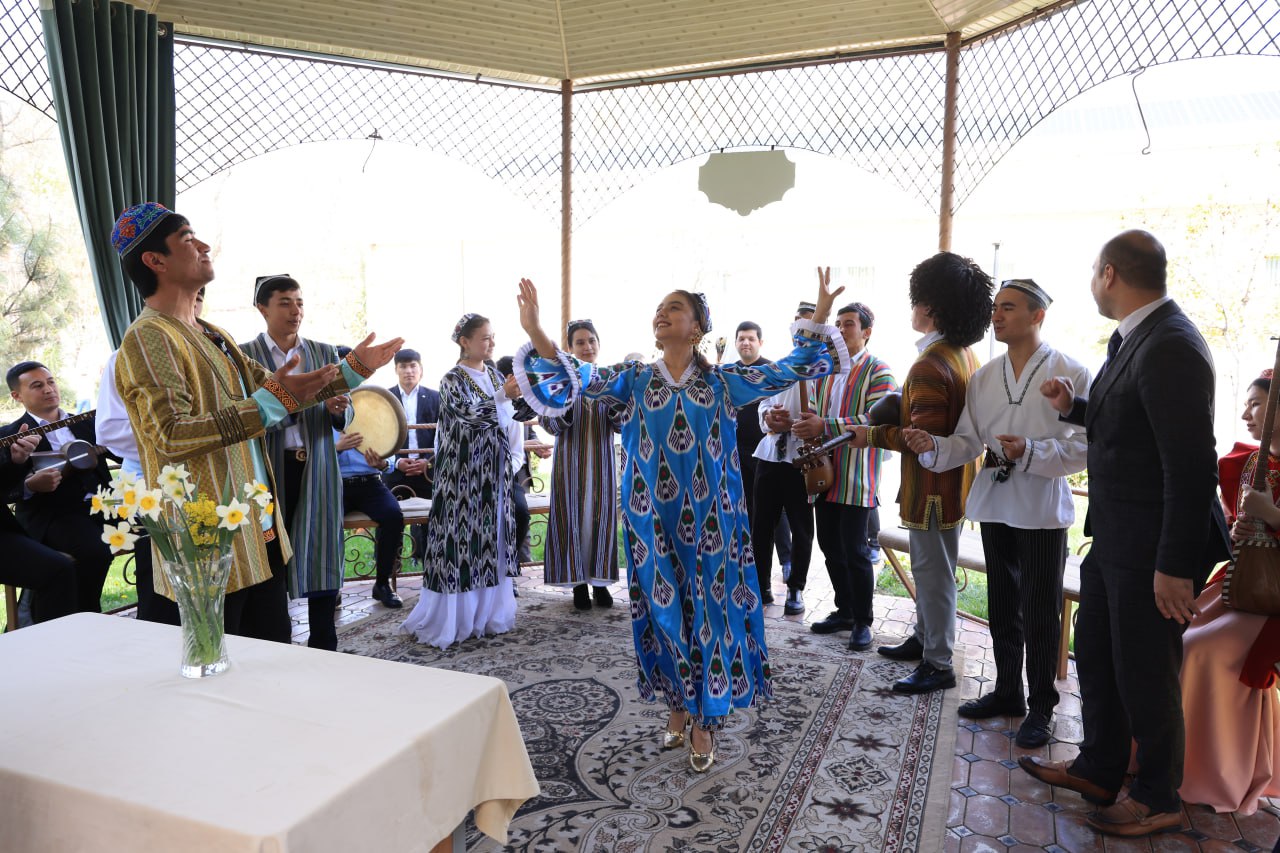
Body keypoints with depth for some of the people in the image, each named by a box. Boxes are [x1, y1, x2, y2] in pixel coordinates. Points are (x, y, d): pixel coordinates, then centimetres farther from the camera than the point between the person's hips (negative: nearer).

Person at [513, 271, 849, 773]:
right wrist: (535, 332, -23)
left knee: (710, 607, 3)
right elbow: (579, 378, -9)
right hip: (653, 516, 1)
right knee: (665, 606, 9)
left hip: (709, 516, -1)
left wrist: (819, 317, -12)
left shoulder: (723, 382, 1)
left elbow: (791, 370, 0)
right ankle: (678, 706, 30)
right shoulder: (635, 379, 3)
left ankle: (704, 723, 18)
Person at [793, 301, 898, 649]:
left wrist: (825, 426, -23)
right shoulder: (825, 370, 16)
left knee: (854, 551, -2)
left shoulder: (878, 371, -5)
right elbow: (812, 409, 19)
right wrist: (806, 424, -6)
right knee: (830, 546, 13)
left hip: (856, 477, -7)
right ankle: (844, 611, 28)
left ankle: (863, 621, 13)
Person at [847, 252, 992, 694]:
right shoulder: (964, 355, 10)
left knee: (933, 572, 0)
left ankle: (938, 665, 11)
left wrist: (872, 435, -16)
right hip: (952, 480, 10)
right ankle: (924, 638, 35)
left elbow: (924, 435, -27)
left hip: (934, 487, -10)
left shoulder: (931, 365, -23)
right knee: (930, 568, 20)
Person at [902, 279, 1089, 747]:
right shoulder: (984, 377, 8)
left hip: (1043, 508, -5)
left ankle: (1040, 707, 21)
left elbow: (1086, 444, -12)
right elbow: (968, 441, 3)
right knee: (1002, 606, 17)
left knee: (1041, 611, 5)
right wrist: (933, 446, -15)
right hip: (994, 503, 5)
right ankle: (1007, 692, 34)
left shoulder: (1069, 373, -8)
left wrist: (1031, 452, -24)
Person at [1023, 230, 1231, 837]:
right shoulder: (1133, 339, 8)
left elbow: (1192, 466, -25)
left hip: (1152, 545, -10)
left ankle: (1159, 800, 30)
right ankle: (1098, 769, 40)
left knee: (1145, 675, 8)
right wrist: (1074, 409, 8)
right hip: (1112, 535, 10)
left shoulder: (1170, 347, -23)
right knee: (1095, 653, 21)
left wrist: (1175, 566, -23)